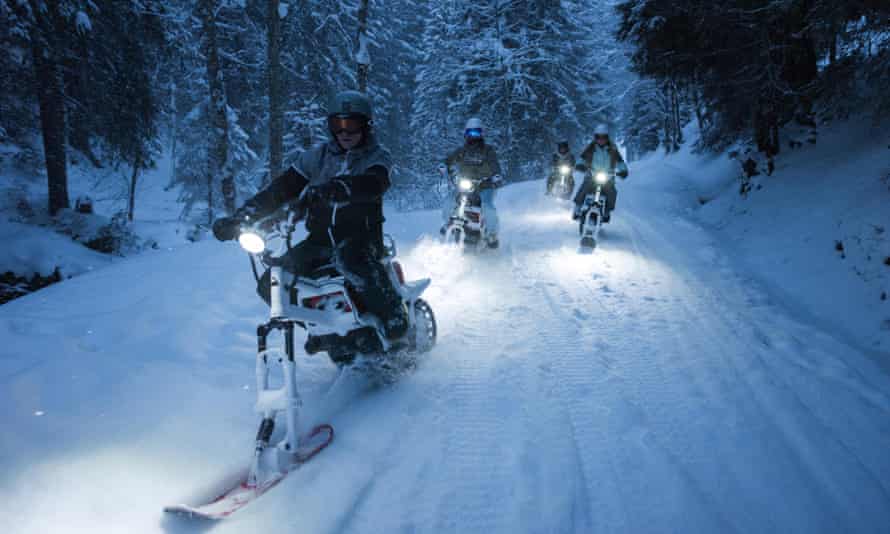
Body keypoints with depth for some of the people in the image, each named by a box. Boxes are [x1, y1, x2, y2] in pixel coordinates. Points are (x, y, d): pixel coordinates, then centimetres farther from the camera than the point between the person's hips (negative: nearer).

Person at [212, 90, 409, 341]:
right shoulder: (317, 156, 13)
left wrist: (330, 189, -41)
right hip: (320, 240, 5)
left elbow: (371, 185, -22)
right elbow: (280, 189, 9)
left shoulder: (377, 157, 2)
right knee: (271, 284, -10)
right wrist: (240, 217, -2)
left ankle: (393, 312, -25)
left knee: (348, 258, -40)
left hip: (362, 237, -5)